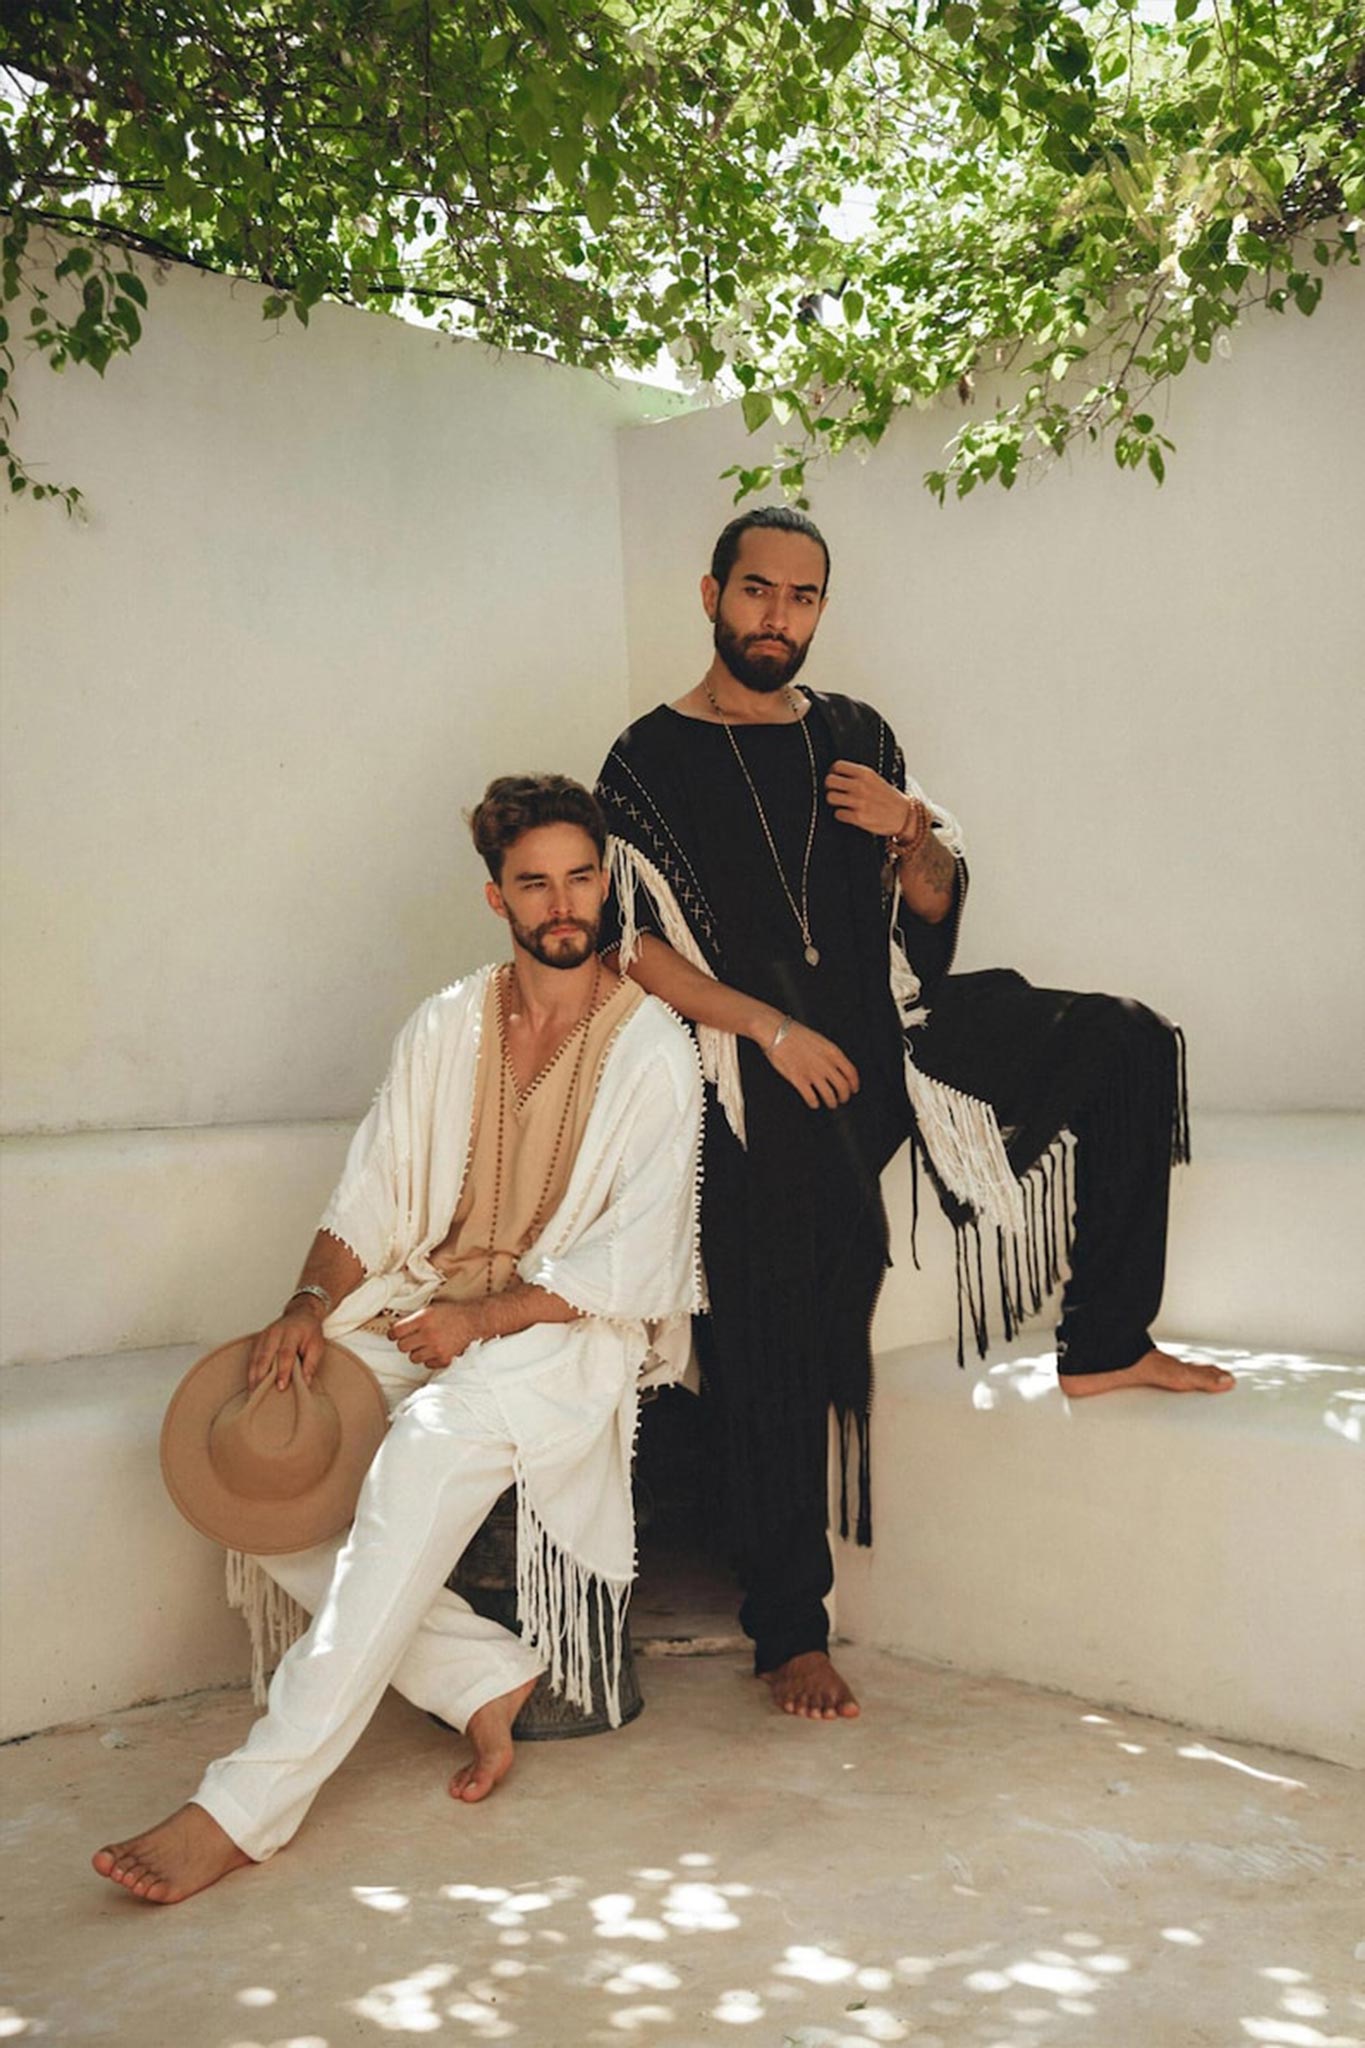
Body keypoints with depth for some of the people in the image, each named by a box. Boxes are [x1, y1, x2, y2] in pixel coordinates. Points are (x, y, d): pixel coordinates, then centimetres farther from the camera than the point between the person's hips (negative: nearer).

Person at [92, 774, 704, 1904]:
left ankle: (250, 1806, -32)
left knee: (430, 1449, -36)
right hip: (424, 1308, 6)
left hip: (566, 1329, -5)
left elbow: (629, 1263, -9)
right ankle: (485, 1678, -10)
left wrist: (484, 1317, -20)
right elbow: (370, 1200, 7)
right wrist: (310, 1307, -12)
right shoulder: (446, 1027, 9)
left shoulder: (654, 1052, -5)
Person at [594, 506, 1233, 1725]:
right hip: (771, 1083, -5)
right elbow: (631, 944, -9)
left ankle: (1102, 1343, 0)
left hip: (894, 1036, 5)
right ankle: (792, 1634, 11)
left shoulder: (856, 739, 12)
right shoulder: (653, 760, -2)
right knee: (785, 1358, -5)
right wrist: (771, 1026, -17)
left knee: (1128, 1048, -7)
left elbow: (938, 907, 14)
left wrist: (913, 833, -9)